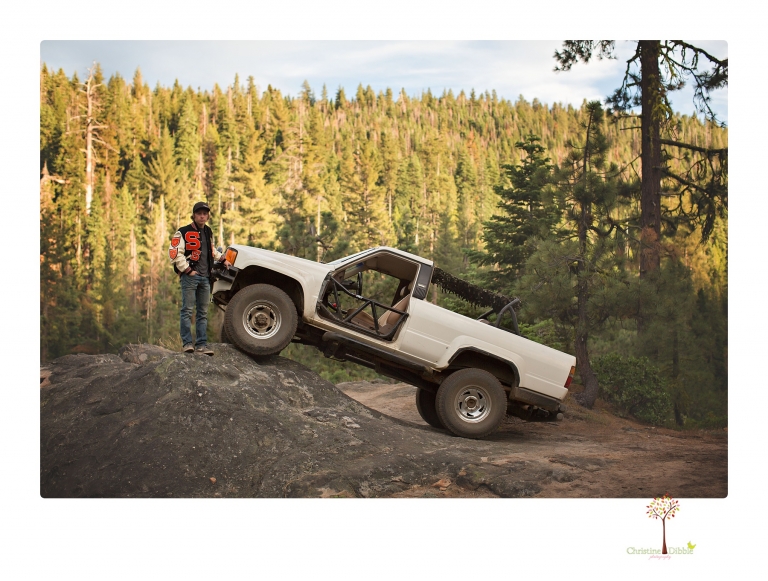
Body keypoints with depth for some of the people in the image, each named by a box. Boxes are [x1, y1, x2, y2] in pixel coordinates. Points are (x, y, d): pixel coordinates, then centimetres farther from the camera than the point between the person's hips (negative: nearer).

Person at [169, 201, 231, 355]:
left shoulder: (208, 233, 18)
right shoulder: (183, 233, -4)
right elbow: (175, 253, -12)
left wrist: (222, 259, 24)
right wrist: (188, 270, -14)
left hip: (205, 278, 7)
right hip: (189, 277, -6)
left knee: (203, 313, 5)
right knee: (187, 310, -7)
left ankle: (201, 344, 7)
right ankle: (187, 343, -5)